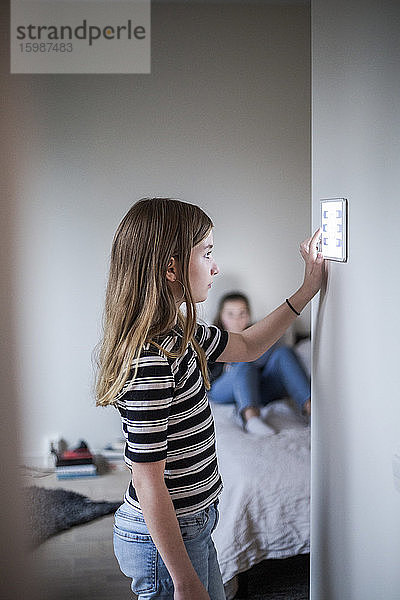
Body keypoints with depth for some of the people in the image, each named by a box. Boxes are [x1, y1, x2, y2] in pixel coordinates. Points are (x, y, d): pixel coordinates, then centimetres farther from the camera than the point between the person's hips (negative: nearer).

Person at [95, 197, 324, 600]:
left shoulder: (178, 333, 1)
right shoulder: (150, 362, -28)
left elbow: (246, 346, 19)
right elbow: (148, 484, -24)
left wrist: (307, 289, 12)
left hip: (190, 526, 9)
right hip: (162, 541, -9)